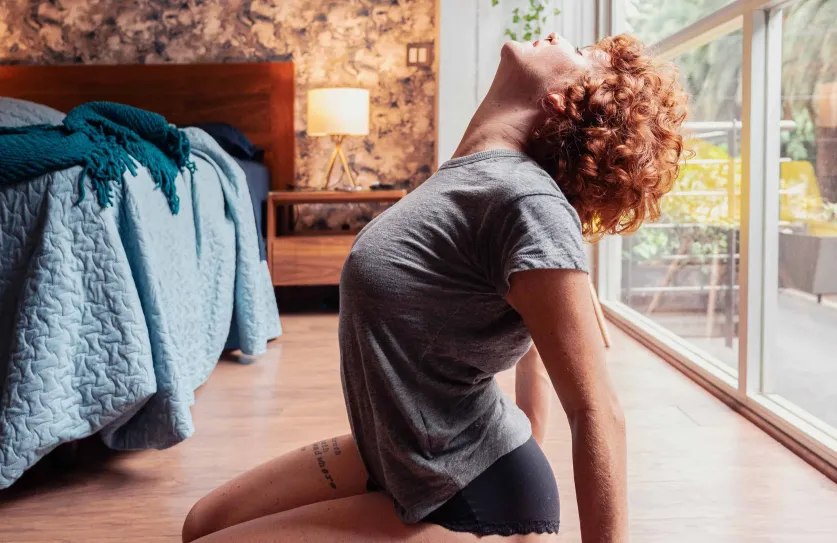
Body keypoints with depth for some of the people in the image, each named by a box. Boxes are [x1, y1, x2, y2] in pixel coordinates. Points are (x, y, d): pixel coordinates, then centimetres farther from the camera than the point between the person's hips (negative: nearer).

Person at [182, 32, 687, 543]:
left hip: (470, 500, -9)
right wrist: (526, 448, 19)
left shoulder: (529, 201, -27)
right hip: (396, 451, 9)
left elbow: (598, 413, -28)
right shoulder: (477, 172, 1)